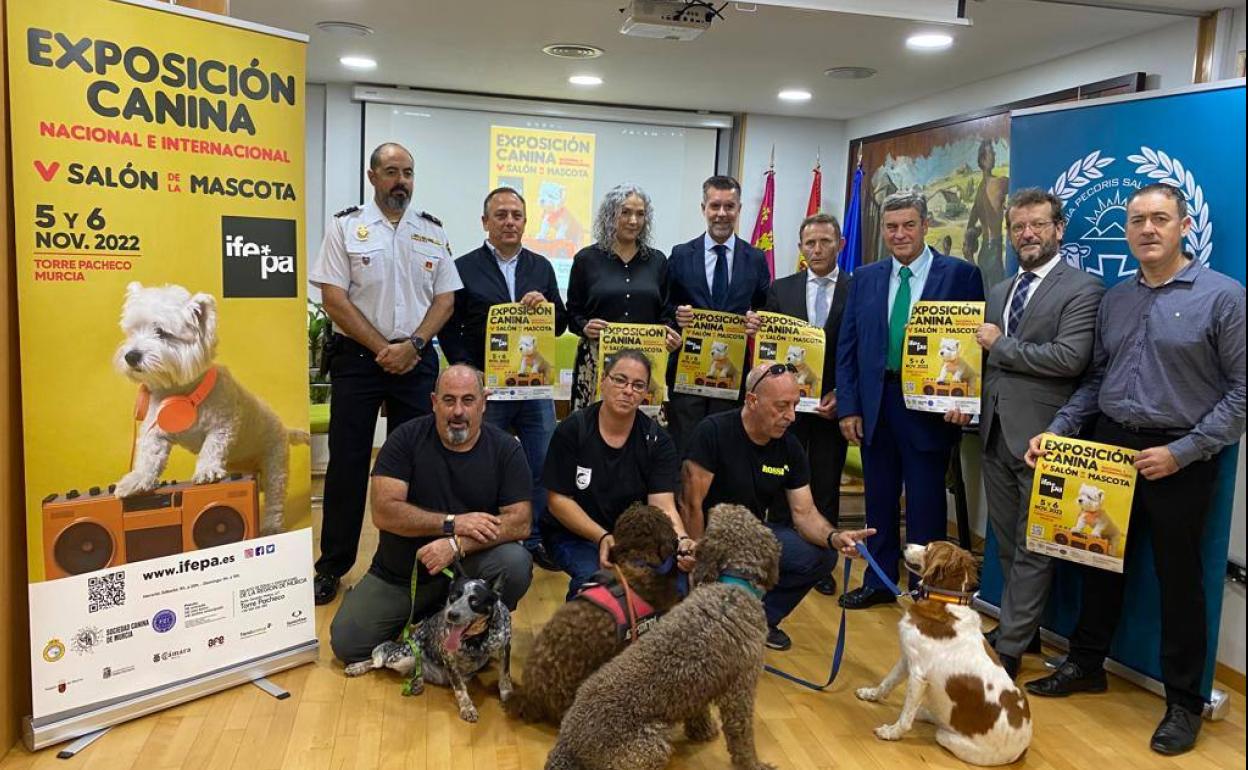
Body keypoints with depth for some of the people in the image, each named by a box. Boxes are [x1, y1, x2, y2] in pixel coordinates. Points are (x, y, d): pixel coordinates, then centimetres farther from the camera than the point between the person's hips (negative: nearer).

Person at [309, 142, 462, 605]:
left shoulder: (432, 232, 9)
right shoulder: (346, 226, 1)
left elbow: (445, 299, 6)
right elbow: (334, 298, -6)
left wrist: (411, 346, -9)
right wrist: (383, 350, -10)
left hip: (416, 359, 3)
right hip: (357, 358, -2)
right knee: (347, 461, 2)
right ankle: (332, 566, 13)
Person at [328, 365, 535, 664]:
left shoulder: (506, 449, -8)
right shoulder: (407, 438, -9)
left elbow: (520, 522, -17)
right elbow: (383, 512, -17)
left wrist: (457, 545, -30)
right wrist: (452, 524, -25)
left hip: (470, 563, -1)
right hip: (399, 574, 1)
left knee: (516, 563, -30)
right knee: (347, 645, -7)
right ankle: (421, 615, 20)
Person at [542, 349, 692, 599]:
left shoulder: (657, 441, -6)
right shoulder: (572, 430, -10)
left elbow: (663, 506, -15)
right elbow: (558, 499, -9)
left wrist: (682, 540, -37)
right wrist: (602, 537, -24)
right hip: (573, 534, -2)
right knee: (594, 577, -33)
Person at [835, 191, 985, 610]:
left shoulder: (960, 274, -3)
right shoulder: (865, 278, 9)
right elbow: (847, 347, 8)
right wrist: (848, 406, 2)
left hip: (930, 406, -4)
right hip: (875, 403, 4)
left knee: (925, 504, 5)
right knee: (879, 500, 14)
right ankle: (879, 582, 28)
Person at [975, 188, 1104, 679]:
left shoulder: (1082, 289, -7)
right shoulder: (999, 292, 15)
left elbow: (1070, 358, -21)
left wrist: (1001, 345, -12)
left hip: (1040, 436, -7)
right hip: (997, 432, 7)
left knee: (1032, 548, 2)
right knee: (1007, 542, 16)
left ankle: (1009, 649, 9)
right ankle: (1022, 629, 30)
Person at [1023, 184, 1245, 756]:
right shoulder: (1113, 299, 8)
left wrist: (1182, 452, -17)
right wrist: (1057, 431, -1)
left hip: (1178, 459, -5)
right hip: (1109, 447, 5)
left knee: (1178, 579, 8)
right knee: (1100, 563, 15)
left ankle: (1184, 702, 24)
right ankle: (1085, 665, 33)